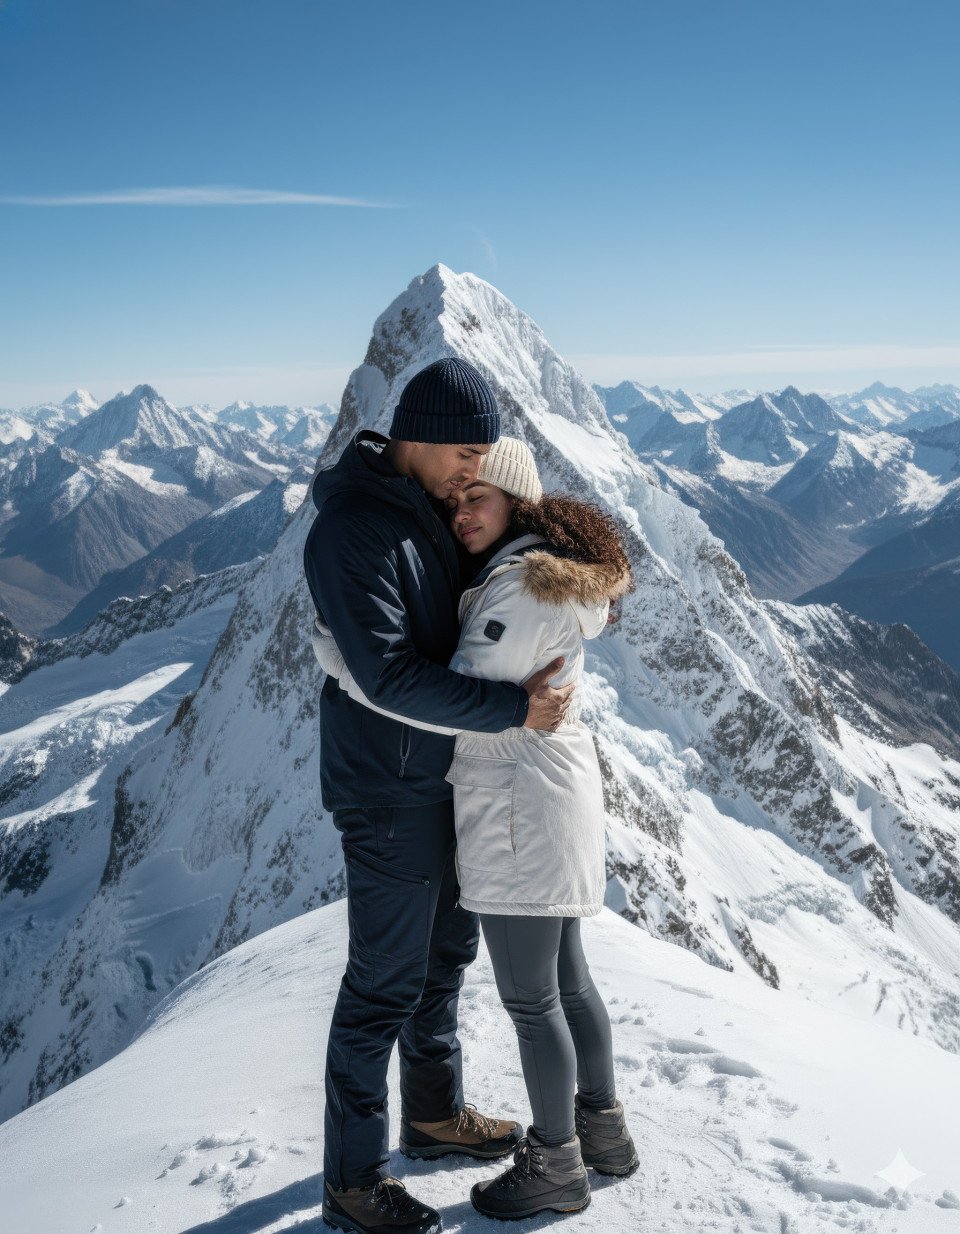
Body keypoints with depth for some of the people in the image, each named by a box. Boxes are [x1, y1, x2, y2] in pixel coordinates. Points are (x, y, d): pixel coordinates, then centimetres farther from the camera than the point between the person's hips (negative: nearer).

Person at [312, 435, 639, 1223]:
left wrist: (344, 665, -19)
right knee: (565, 979, 21)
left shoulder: (521, 589, -21)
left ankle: (555, 1165, 22)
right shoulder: (540, 573, 10)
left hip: (519, 805, -10)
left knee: (530, 997, 5)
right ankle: (603, 1128, 36)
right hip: (553, 793, 10)